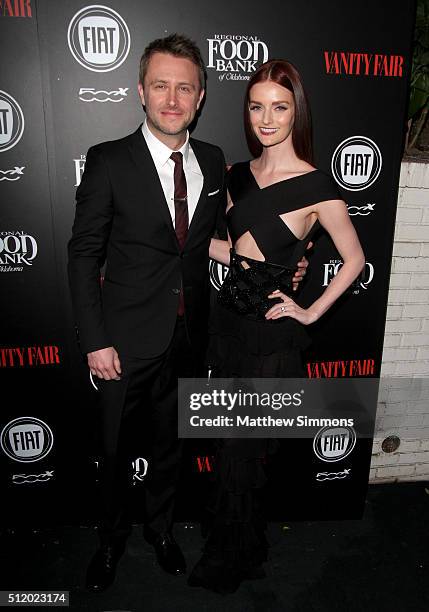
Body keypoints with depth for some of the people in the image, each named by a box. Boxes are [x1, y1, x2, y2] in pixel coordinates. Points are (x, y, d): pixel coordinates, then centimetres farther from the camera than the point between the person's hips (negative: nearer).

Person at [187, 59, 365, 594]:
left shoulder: (316, 185, -11)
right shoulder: (239, 175, 7)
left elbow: (354, 259, -2)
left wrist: (311, 312, -5)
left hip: (272, 333, -6)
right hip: (229, 316, 6)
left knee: (238, 450, 7)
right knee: (237, 444, 18)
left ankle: (225, 561, 35)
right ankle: (248, 551, 44)